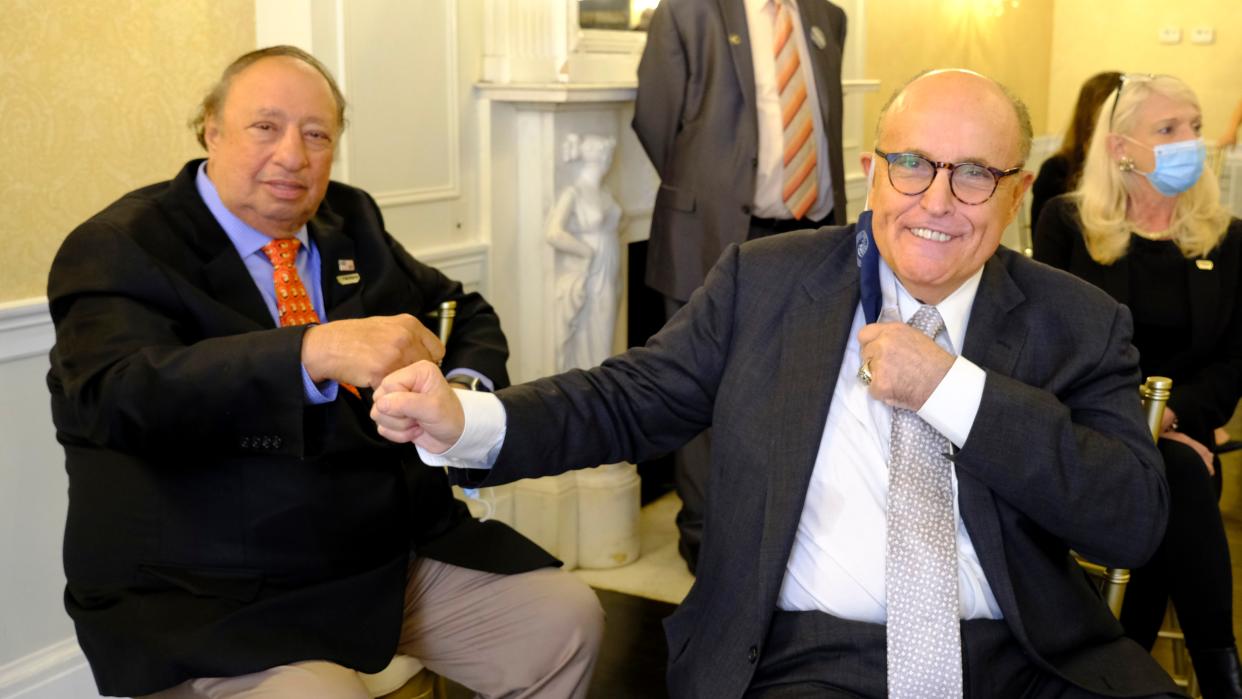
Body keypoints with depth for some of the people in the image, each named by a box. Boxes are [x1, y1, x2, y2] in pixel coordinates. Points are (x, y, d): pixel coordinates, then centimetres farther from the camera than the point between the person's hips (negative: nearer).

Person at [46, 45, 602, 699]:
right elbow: (118, 396, -28)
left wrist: (465, 389, -7)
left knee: (567, 619, -4)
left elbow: (464, 312, 17)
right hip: (221, 597, -6)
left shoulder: (350, 219, 8)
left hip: (402, 546, 6)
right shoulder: (118, 249, -10)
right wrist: (315, 352, -42)